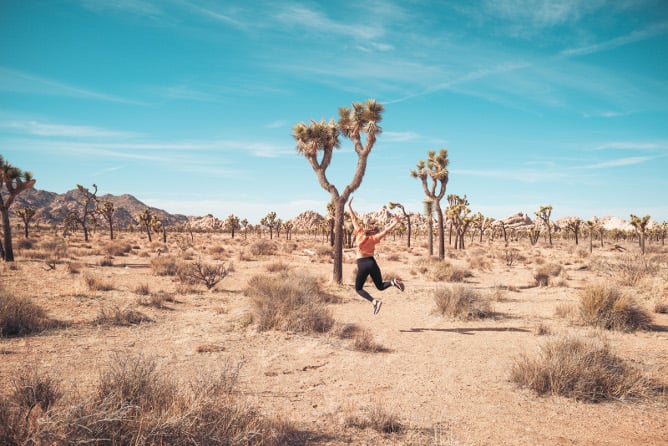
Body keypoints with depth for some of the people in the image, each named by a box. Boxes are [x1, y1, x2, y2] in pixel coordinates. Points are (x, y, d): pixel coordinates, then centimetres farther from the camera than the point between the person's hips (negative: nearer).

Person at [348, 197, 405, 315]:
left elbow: (355, 219, 0)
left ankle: (374, 301, -16)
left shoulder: (360, 233, -7)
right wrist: (395, 222, -7)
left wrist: (349, 206, 7)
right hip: (372, 263, 3)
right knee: (380, 286, 16)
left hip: (362, 264, -3)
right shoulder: (374, 238, -3)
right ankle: (393, 281, -15)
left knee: (358, 289, 8)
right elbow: (386, 231, -14)